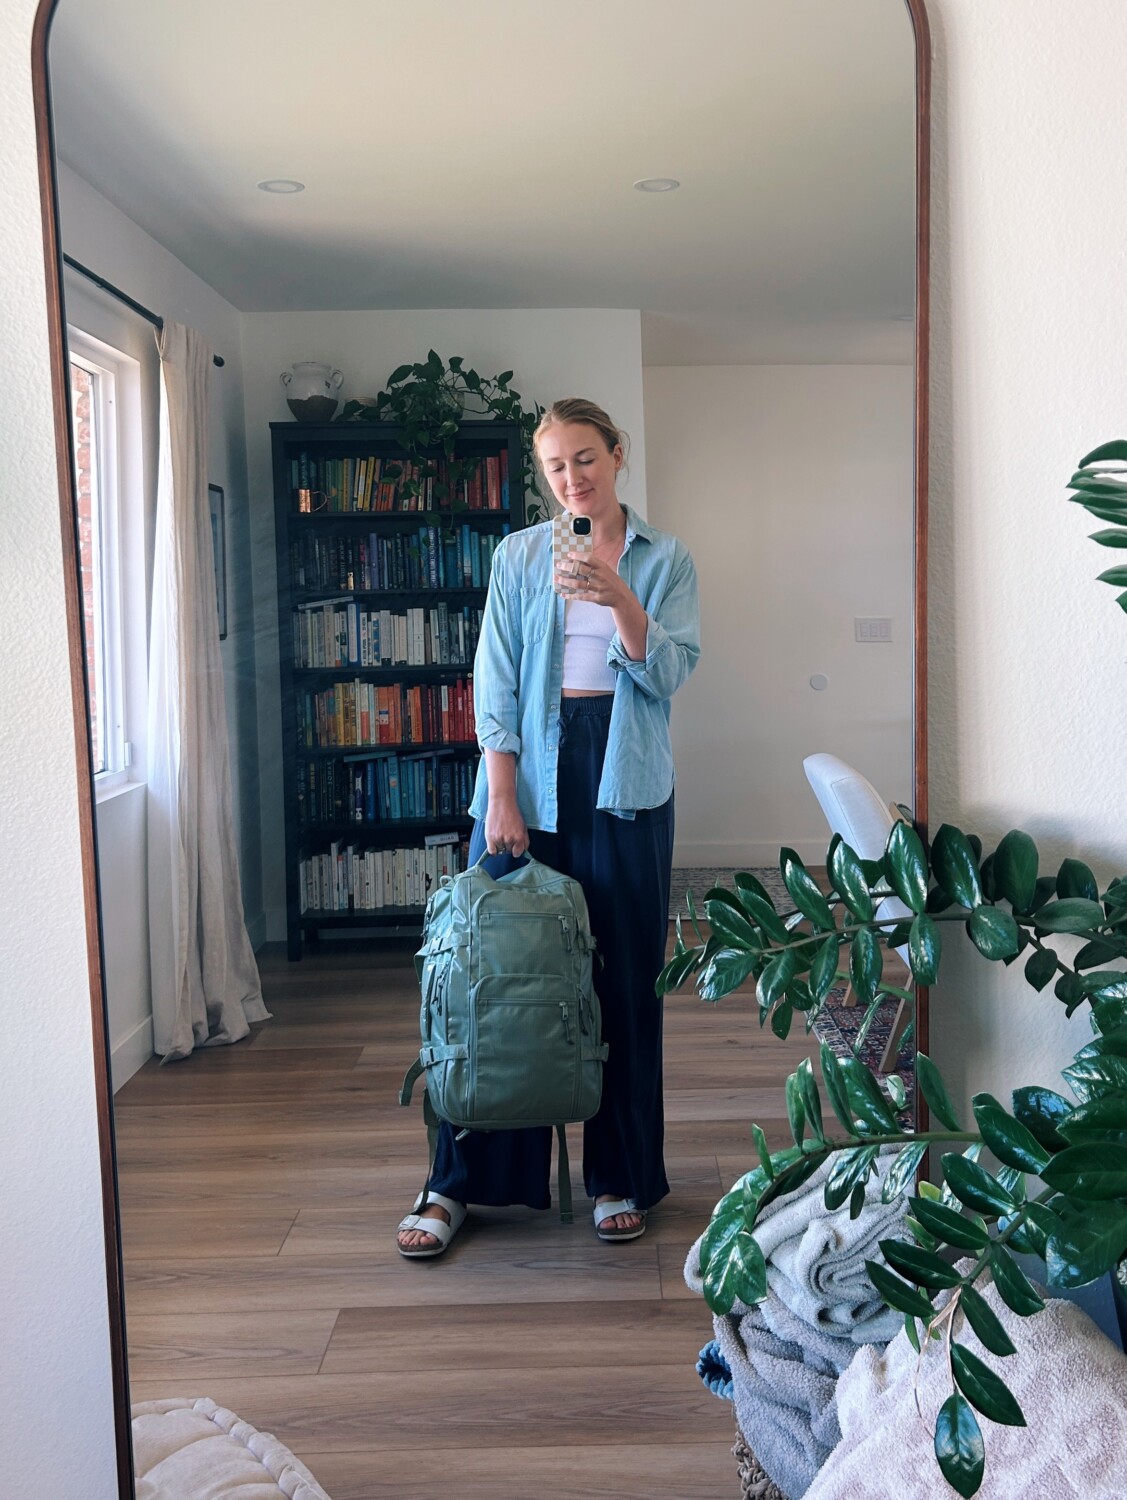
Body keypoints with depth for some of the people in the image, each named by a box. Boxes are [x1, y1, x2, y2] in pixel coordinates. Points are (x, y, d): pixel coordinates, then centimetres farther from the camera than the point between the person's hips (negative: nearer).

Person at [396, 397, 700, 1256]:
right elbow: (496, 680, 1)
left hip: (625, 780, 0)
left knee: (625, 979, 4)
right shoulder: (518, 556, 8)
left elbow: (670, 673, -4)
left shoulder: (665, 558, 7)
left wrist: (618, 600, -20)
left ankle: (622, 1178, 19)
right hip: (529, 769, 0)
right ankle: (462, 1181, 12)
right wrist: (501, 794, -8)